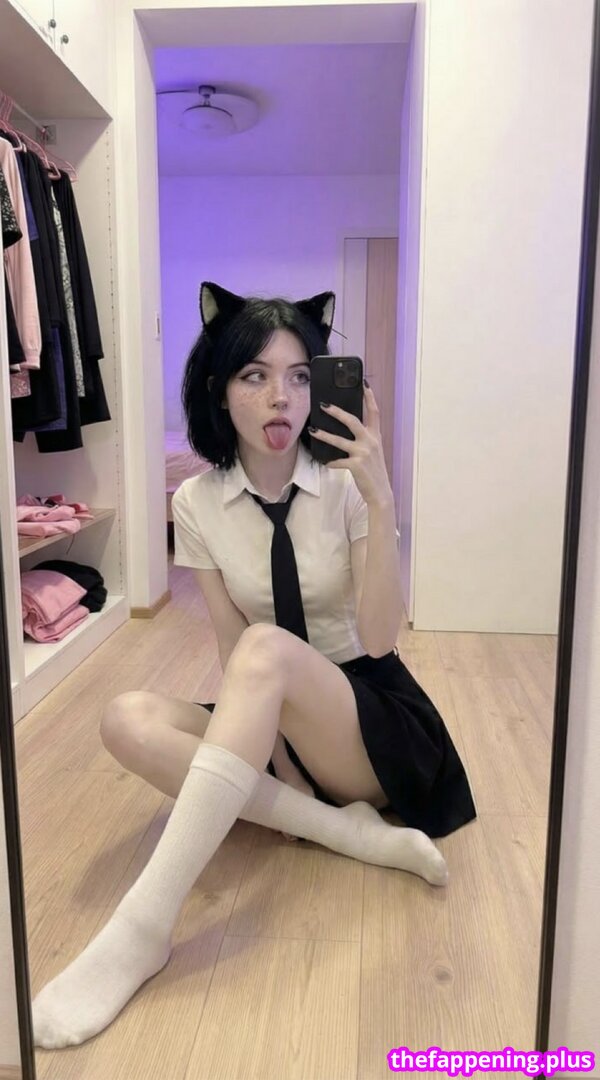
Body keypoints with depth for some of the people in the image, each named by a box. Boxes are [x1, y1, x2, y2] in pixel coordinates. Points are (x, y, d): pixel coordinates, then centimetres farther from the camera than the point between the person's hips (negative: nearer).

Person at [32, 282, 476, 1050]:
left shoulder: (348, 484, -10)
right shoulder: (197, 502, -4)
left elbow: (378, 638, -17)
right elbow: (232, 656, -4)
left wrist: (380, 500, -26)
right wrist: (268, 738, -21)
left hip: (374, 723, -3)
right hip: (277, 725, 3)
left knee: (268, 652, -35)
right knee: (129, 722, -24)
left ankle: (142, 926, -35)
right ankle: (350, 830, -22)